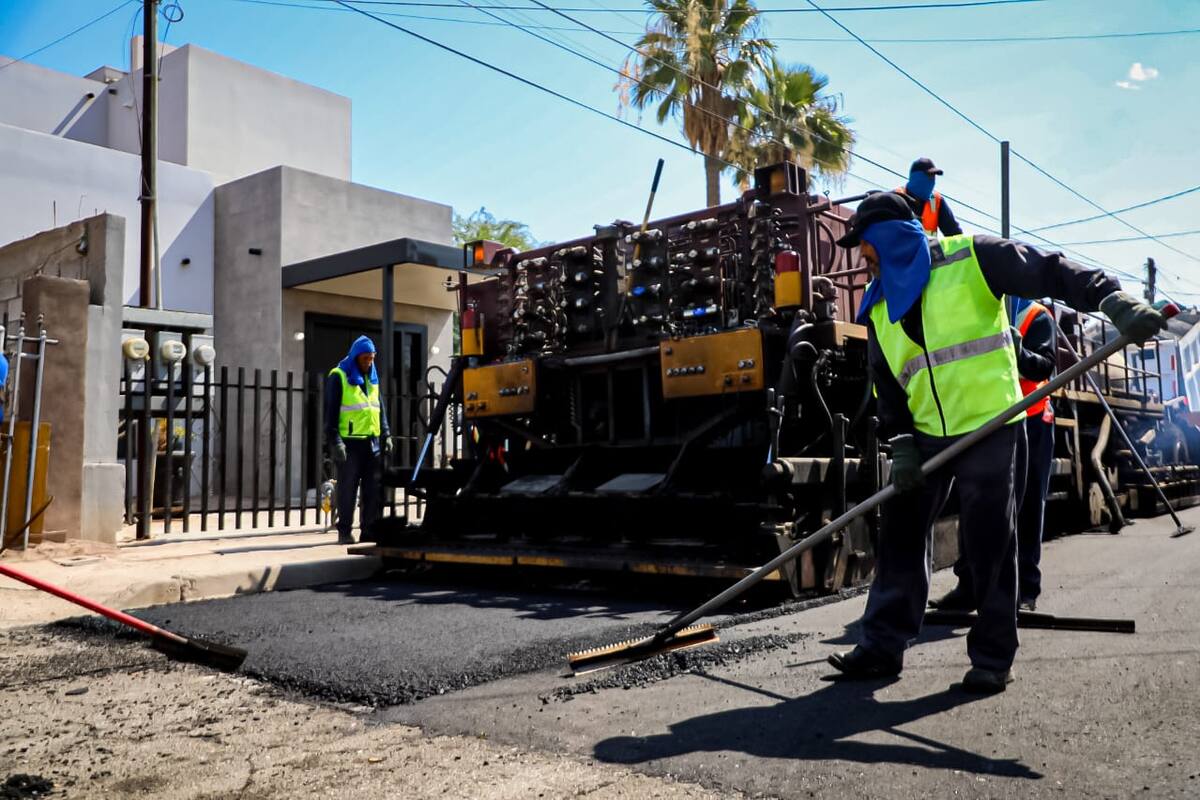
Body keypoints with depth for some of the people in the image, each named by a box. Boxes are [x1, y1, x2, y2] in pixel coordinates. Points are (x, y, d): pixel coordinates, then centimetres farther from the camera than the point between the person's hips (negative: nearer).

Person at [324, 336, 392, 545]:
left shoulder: (372, 379, 16)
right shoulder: (339, 377, -3)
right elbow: (331, 412, -7)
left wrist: (386, 435, 13)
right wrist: (335, 440, -14)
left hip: (372, 442, 6)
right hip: (349, 443, -6)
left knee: (373, 489, 6)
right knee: (347, 489, -1)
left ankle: (369, 529, 12)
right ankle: (344, 531, 6)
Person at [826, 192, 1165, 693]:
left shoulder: (970, 258, -6)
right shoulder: (879, 305, 10)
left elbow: (1050, 273, -9)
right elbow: (884, 383, 9)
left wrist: (1114, 301, -25)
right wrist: (900, 445, -1)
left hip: (988, 424, -5)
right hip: (925, 432, 6)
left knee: (990, 544, 0)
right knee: (901, 534, 5)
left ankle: (993, 657, 13)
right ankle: (883, 645, 13)